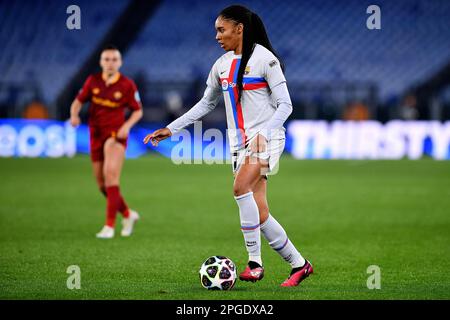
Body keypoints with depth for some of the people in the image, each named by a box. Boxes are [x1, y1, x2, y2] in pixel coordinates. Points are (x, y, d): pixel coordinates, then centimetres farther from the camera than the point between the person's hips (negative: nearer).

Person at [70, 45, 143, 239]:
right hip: (96, 135, 5)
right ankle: (127, 214, 32)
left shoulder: (127, 85, -5)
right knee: (102, 185, 8)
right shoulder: (93, 81, 3)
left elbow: (138, 111, 2)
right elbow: (78, 101, 9)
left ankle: (110, 225, -24)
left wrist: (127, 125, -16)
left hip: (116, 134, -5)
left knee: (110, 174, -24)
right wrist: (74, 115, -12)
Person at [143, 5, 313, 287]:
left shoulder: (264, 58, -8)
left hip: (267, 137, -6)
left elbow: (285, 105, -10)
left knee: (241, 187, -29)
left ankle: (255, 261, -22)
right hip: (240, 143, 6)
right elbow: (206, 104, 23)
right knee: (259, 214, -2)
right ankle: (299, 264, 10)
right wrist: (171, 129, 18)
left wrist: (263, 133, -24)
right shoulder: (221, 65, 12)